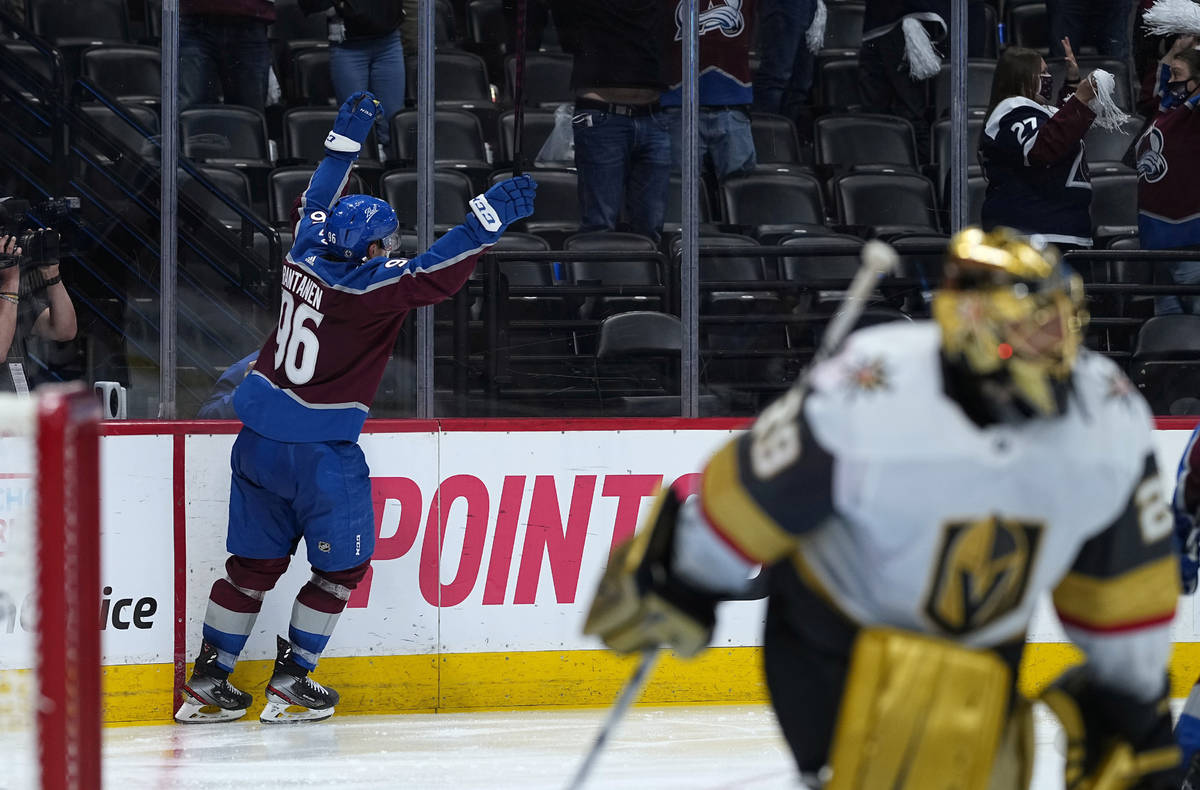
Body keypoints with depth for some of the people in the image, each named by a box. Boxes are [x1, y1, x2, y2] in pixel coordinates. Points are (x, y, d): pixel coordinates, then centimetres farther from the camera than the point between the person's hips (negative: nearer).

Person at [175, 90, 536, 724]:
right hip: (319, 451, -8)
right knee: (341, 565, 9)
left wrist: (348, 136, 33)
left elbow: (316, 203, 23)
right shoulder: (367, 287, -16)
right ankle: (289, 680, 10)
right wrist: (488, 220, -29)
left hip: (261, 440, 8)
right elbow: (436, 274, -27)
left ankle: (208, 680, 17)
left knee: (255, 562, 16)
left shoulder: (306, 256, 4)